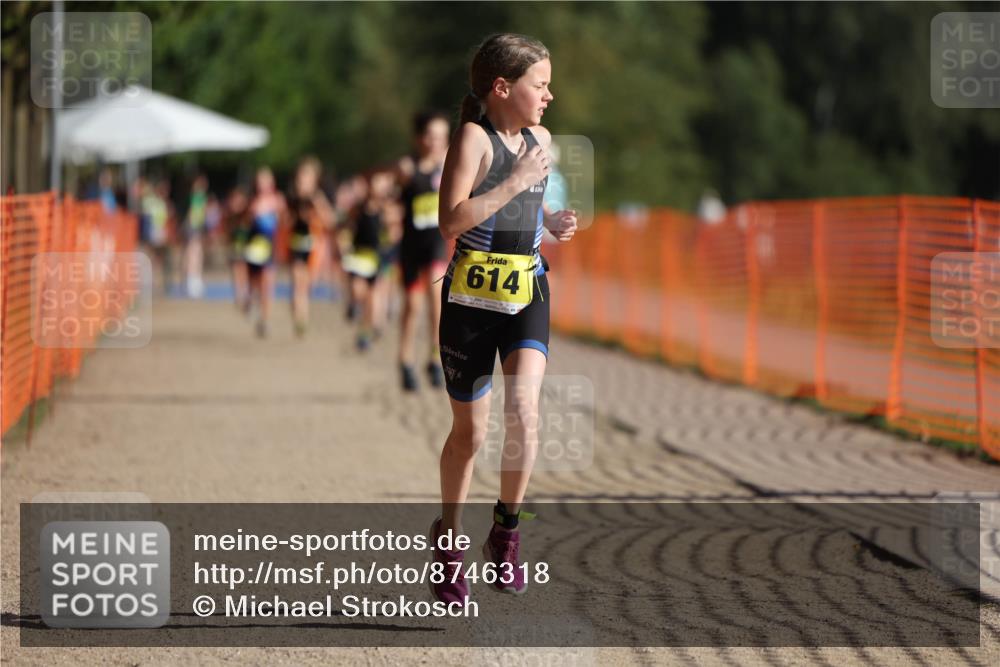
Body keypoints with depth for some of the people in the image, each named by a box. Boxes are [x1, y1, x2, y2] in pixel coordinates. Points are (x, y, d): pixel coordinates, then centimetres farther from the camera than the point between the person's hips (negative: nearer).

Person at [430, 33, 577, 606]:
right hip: (471, 296, -4)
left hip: (528, 291, 4)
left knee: (523, 412, -18)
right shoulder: (475, 137, -12)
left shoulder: (540, 140, 9)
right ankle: (449, 535, 29)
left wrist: (553, 222, 6)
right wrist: (516, 181, -23)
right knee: (469, 431, 7)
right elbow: (452, 220, -23)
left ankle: (507, 533, -1)